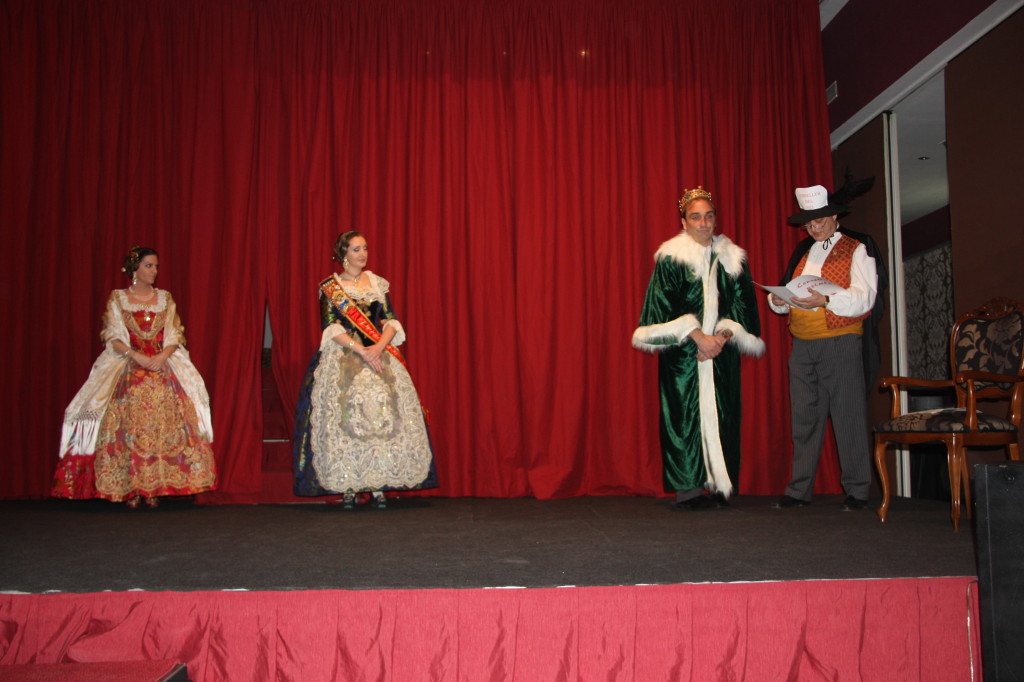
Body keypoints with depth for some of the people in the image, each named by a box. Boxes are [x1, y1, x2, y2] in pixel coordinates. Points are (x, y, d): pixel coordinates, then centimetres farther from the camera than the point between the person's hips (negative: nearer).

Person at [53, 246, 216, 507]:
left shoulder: (165, 299, 13)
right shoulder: (117, 298, 8)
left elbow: (175, 336, 8)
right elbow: (113, 338, 1)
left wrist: (163, 356, -11)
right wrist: (137, 356, -13)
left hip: (163, 371, 1)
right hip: (128, 373, -1)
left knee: (163, 426, -10)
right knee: (129, 427, -10)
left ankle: (153, 488, -7)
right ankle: (131, 489, -7)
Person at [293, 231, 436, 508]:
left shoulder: (377, 283, 13)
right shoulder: (329, 287, 4)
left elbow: (391, 322, 7)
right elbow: (331, 328, -4)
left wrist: (378, 347, -11)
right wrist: (361, 350, -15)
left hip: (379, 355, 2)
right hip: (342, 359, -2)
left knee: (382, 413, -8)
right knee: (346, 416, -11)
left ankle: (379, 484, -6)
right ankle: (348, 487, -8)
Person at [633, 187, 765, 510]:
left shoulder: (732, 258, 10)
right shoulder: (670, 258, -1)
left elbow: (743, 304, 7)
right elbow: (665, 306, -6)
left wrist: (724, 335, -9)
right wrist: (698, 336, -14)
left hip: (722, 350, 3)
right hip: (682, 352, -3)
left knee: (720, 414, 1)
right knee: (685, 414, -6)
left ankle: (719, 485, 6)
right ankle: (687, 488, -4)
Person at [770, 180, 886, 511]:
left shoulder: (856, 249, 3)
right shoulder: (802, 252, 20)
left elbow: (864, 298, -9)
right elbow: (788, 294, 19)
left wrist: (825, 300, -24)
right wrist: (779, 300, -5)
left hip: (840, 343, -5)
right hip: (803, 345, 5)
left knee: (848, 416, -2)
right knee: (804, 418, 5)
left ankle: (857, 490, 6)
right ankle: (799, 490, 9)